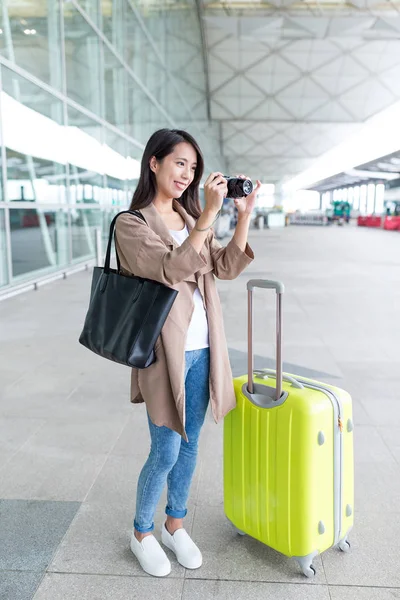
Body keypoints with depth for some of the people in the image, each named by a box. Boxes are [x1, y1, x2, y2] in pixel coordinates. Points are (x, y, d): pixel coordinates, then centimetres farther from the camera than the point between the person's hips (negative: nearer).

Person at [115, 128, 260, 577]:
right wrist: (209, 216, -25)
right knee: (166, 452, 3)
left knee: (190, 444, 16)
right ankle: (141, 533, 29)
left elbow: (226, 268, 5)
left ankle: (175, 525, 37)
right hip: (166, 350, -6)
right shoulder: (131, 224, -8)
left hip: (201, 349, 6)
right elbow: (171, 269, -22)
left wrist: (244, 216, -5)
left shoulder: (190, 218, 12)